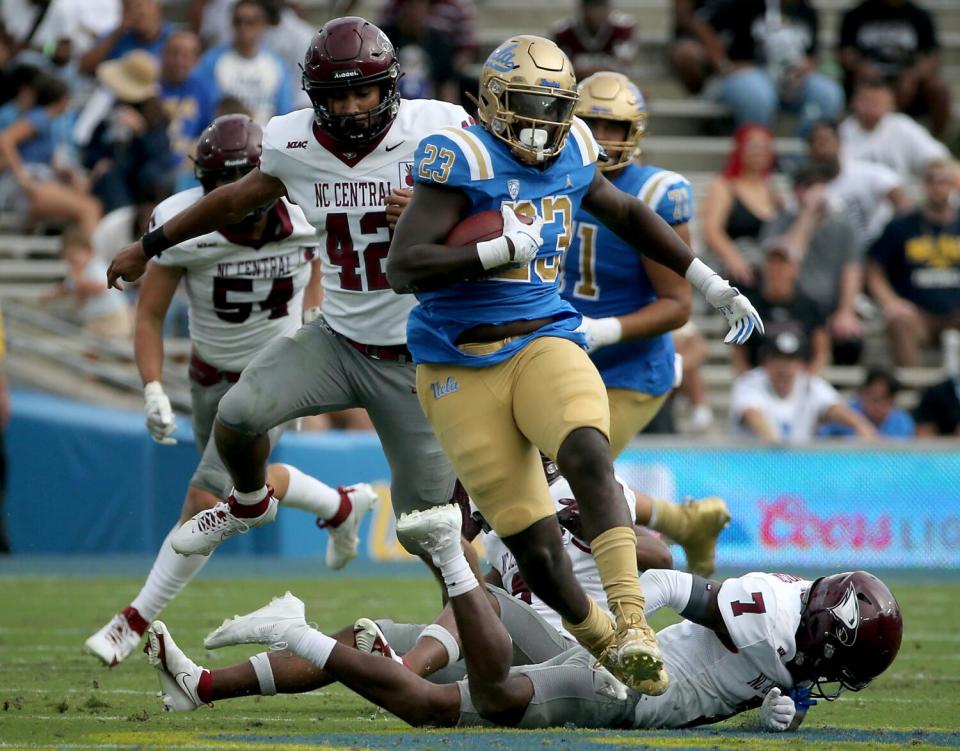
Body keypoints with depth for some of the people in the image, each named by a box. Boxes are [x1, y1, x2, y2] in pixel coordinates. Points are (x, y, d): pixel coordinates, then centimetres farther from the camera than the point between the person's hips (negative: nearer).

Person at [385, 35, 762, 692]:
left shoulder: (570, 157, 6)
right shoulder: (465, 161, -12)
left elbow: (630, 216, 26)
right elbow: (403, 269, -20)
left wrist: (716, 287, 28)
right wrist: (502, 250, -23)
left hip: (543, 344, 3)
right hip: (463, 369, -3)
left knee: (589, 457, -30)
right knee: (536, 547, -6)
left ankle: (632, 626, -34)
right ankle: (599, 639, 20)